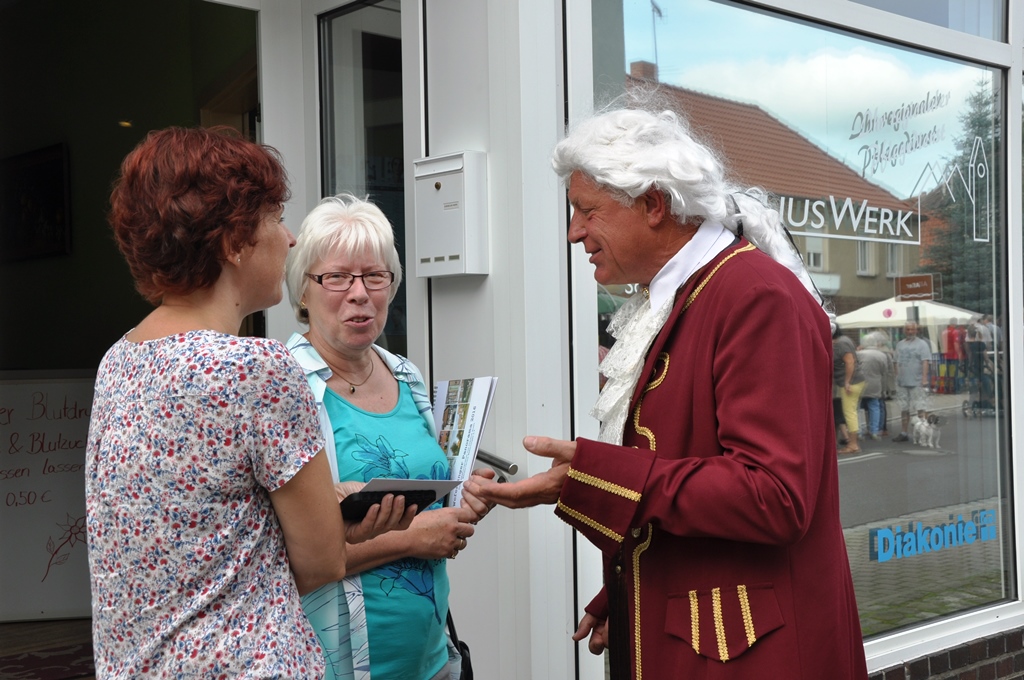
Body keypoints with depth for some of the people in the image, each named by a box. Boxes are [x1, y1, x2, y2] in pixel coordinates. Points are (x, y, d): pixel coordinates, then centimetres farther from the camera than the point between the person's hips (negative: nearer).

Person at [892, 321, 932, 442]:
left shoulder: (922, 344, -2)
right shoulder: (900, 345, 15)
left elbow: (925, 362, -9)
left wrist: (924, 378, -17)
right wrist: (897, 378, 13)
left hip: (917, 382, -6)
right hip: (902, 382, 6)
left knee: (921, 408, -7)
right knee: (904, 409, 11)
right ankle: (904, 433, 19)